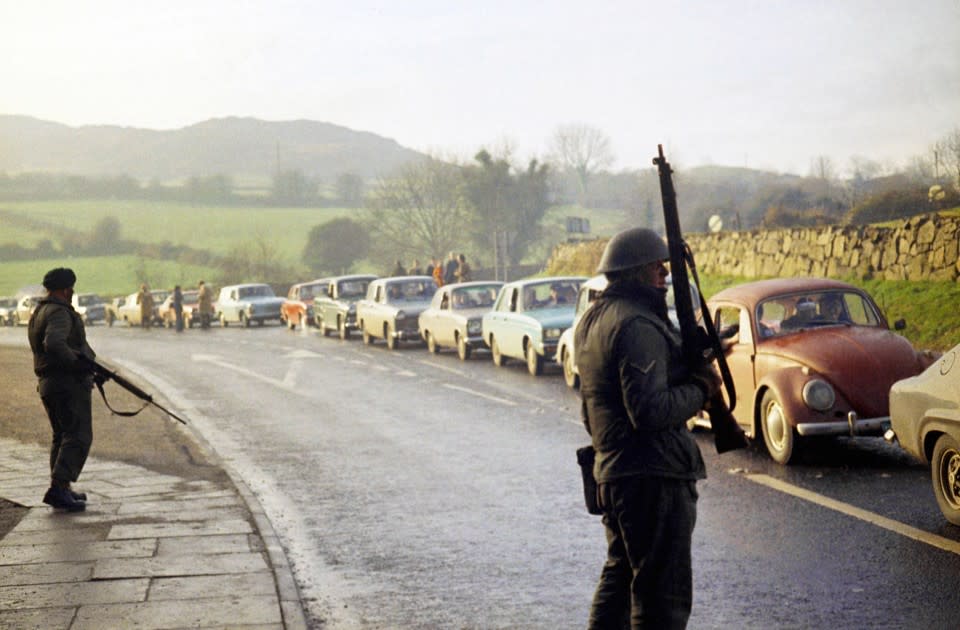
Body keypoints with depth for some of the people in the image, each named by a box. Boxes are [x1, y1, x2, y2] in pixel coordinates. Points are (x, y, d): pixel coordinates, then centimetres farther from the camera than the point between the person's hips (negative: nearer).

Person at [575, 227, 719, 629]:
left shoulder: (593, 319, 14)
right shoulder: (637, 326, -18)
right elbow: (651, 411, -26)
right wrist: (701, 389, -11)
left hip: (610, 471, 10)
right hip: (652, 476, -10)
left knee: (620, 575, 22)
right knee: (664, 595, -5)